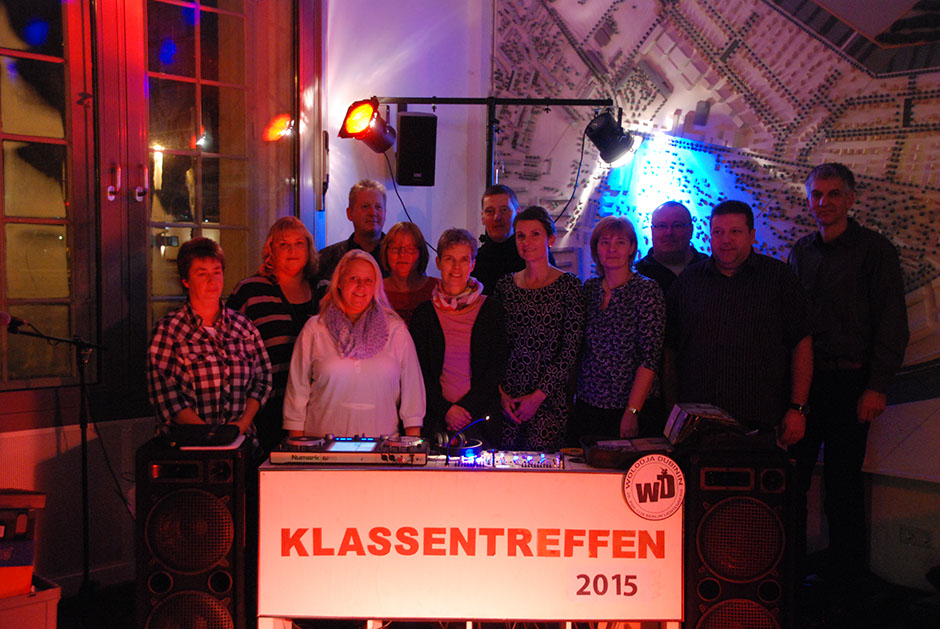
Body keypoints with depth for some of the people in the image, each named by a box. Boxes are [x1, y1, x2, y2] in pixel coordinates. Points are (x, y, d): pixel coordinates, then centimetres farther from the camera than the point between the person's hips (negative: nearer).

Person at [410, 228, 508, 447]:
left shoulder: (492, 309, 3)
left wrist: (467, 407, -10)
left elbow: (497, 367, 0)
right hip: (436, 419, 1)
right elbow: (421, 371, 4)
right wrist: (445, 409, -10)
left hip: (481, 416, -1)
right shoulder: (424, 313, 6)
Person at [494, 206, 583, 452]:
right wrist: (501, 393, -2)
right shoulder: (505, 284, 8)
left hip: (549, 398, -3)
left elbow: (570, 349, -7)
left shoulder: (568, 285, -3)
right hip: (508, 397, 3)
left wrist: (538, 395, -11)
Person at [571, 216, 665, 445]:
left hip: (635, 405, -4)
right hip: (587, 405, 4)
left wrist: (631, 413, -18)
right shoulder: (589, 288, 6)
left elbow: (651, 357, -13)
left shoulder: (647, 290, -8)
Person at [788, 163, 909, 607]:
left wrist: (876, 386, -12)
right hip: (802, 380, 4)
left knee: (843, 483, 1)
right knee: (791, 479, 4)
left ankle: (845, 583, 14)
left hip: (849, 383, -4)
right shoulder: (801, 252, 13)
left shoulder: (875, 249, -1)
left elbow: (892, 324, -5)